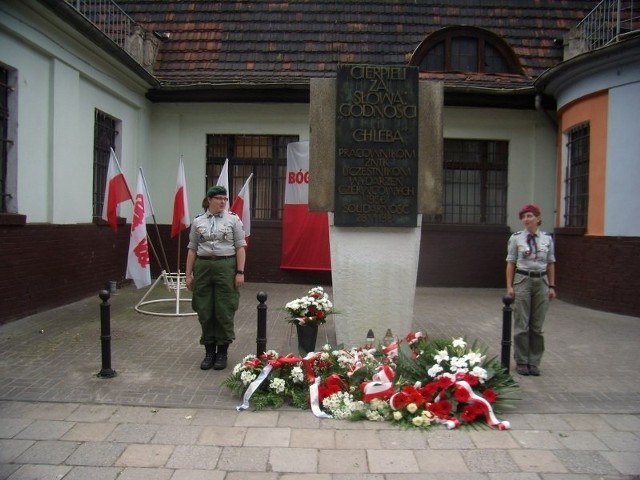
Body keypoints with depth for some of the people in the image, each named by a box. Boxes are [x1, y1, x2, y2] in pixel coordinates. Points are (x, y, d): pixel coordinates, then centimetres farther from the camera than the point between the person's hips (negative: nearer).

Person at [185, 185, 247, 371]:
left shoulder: (233, 219, 1)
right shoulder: (198, 221, 7)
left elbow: (240, 247, -1)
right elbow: (192, 249, 9)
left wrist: (240, 272, -8)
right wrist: (188, 274, 5)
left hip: (226, 266, -2)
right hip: (203, 267, 2)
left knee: (224, 311, 1)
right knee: (205, 312, 6)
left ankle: (222, 352, 15)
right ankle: (209, 351, 20)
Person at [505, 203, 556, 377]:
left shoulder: (547, 239, 5)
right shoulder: (516, 238, -1)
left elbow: (551, 264, 10)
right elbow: (510, 263, 0)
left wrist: (552, 286, 5)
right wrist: (509, 286, -6)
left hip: (541, 282, 2)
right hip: (522, 281, -2)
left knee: (537, 325, 6)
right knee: (522, 325, 1)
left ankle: (534, 362, 17)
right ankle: (521, 362, 12)